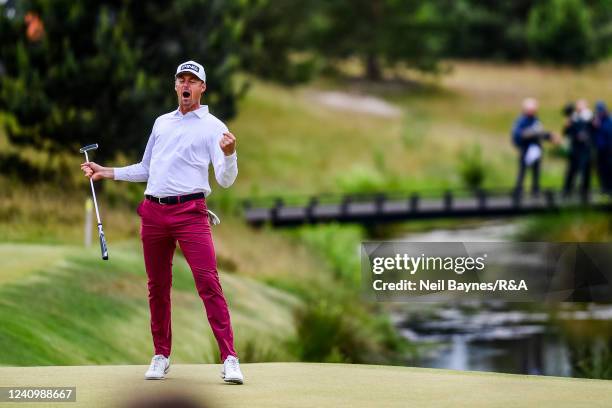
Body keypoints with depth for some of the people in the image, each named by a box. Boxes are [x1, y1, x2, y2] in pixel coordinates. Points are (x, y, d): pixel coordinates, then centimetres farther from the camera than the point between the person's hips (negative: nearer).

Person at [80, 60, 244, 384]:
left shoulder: (212, 127, 3)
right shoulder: (162, 122, 20)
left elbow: (225, 180, -6)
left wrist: (228, 154, -26)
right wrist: (106, 172, 22)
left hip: (190, 211, -5)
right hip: (154, 212, 5)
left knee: (208, 283, -15)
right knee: (158, 286, 8)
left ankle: (229, 359, -18)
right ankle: (161, 357, 18)